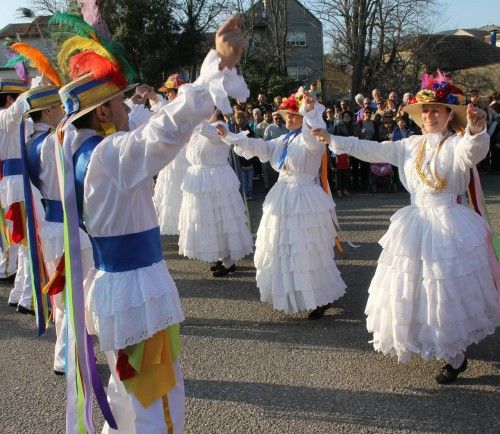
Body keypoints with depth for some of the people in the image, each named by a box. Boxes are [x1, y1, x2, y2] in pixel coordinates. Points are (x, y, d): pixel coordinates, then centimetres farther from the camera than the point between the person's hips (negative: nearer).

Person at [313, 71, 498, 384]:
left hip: (449, 226, -5)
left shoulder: (457, 145, -9)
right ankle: (418, 341, 34)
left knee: (448, 291, 0)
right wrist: (333, 140, 7)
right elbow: (373, 150, 10)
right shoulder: (412, 145, 8)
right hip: (416, 225, 6)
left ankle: (457, 356, 18)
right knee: (412, 289, 13)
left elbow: (473, 152, -32)